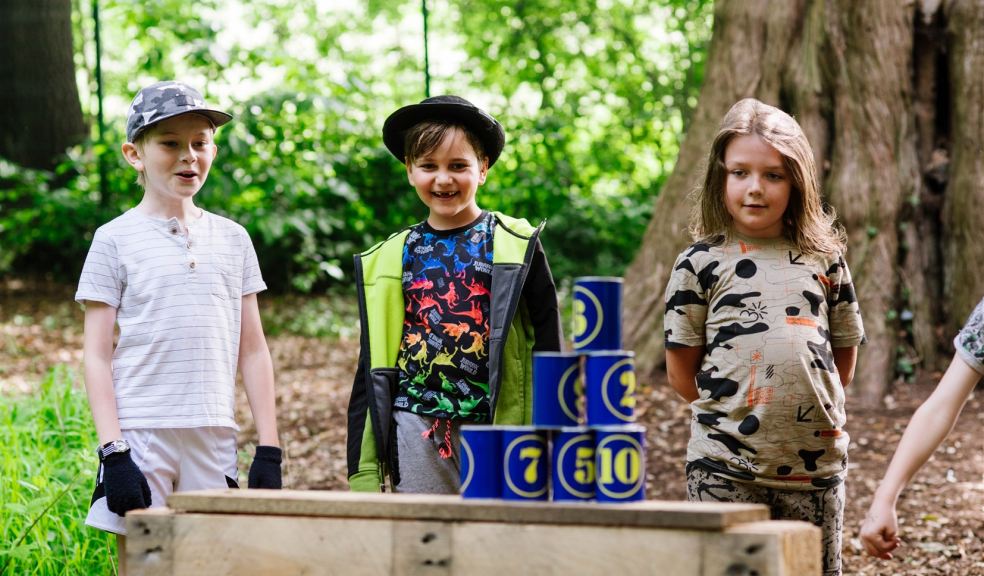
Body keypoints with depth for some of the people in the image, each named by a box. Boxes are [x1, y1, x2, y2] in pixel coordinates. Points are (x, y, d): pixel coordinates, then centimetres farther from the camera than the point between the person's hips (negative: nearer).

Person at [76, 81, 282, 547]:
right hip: (140, 434, -3)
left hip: (213, 438, 3)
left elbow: (253, 349, 12)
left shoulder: (232, 239, 11)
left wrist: (269, 448, 6)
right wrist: (112, 451, -10)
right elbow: (97, 356, -1)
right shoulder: (116, 239, 2)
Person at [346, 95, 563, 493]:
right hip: (416, 430, 2)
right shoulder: (386, 260, 10)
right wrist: (363, 469, 10)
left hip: (498, 428, -2)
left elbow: (547, 349, 4)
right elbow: (372, 370, 13)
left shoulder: (517, 247, 2)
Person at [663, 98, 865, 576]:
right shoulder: (701, 263, 1)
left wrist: (812, 409, 8)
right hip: (726, 466, -2)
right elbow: (681, 371, 3)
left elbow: (844, 353, 16)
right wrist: (727, 411, 2)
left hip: (816, 462, 3)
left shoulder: (823, 260, 9)